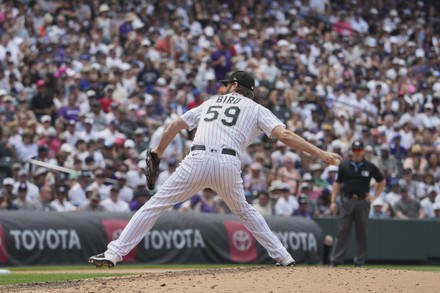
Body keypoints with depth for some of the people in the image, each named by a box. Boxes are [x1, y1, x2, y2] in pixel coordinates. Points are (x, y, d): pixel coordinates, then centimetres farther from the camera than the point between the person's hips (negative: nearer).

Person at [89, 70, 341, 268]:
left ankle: (115, 253, -4)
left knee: (156, 204, 4)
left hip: (198, 160, 0)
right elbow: (285, 135, 3)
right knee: (244, 211, 26)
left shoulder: (211, 102, 29)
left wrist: (159, 150, 49)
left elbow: (175, 126, 32)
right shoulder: (257, 110, 19)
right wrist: (321, 154, 3)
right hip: (229, 165, 0)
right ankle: (283, 256, 21)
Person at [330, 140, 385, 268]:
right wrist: (333, 201, 0)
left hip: (363, 202, 0)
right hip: (347, 201, 0)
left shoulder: (370, 167, 4)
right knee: (342, 232, -3)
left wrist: (375, 196, 5)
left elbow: (382, 181, 15)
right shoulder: (344, 165, 6)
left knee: (362, 233, 3)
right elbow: (337, 183, 8)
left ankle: (359, 262, 9)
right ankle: (335, 261, -4)